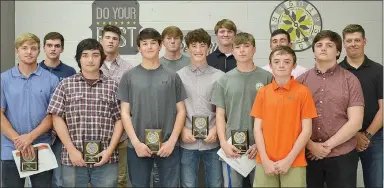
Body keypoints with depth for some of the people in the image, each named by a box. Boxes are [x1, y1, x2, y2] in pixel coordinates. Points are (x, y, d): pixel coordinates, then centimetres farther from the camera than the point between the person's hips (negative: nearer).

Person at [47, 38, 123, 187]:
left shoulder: (113, 86, 7)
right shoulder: (66, 84, 5)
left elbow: (119, 120, 4)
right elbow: (57, 118, 1)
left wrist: (110, 150, -7)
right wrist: (71, 150, -7)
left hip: (106, 159, 0)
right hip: (72, 158, 0)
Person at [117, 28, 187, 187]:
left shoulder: (172, 76, 6)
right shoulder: (129, 77, 4)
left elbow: (181, 111, 5)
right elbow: (125, 113, 2)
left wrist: (172, 141, -6)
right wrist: (136, 142, -9)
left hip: (168, 145, 0)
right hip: (138, 146, 0)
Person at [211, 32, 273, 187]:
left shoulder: (267, 78, 0)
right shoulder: (224, 80, 4)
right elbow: (220, 115, 5)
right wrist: (223, 142, -7)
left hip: (259, 145, -1)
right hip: (231, 146, 1)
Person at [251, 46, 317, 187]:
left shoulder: (303, 92, -3)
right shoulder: (262, 93, 4)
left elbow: (306, 130, -5)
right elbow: (257, 128, 3)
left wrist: (289, 160, -10)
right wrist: (265, 160, -6)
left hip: (294, 164, -2)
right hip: (265, 163, 2)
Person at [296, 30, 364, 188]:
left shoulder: (350, 80, 0)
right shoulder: (301, 80, 4)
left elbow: (355, 122, -6)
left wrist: (327, 145, -10)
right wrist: (310, 145, -8)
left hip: (342, 156, -1)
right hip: (308, 154, 2)